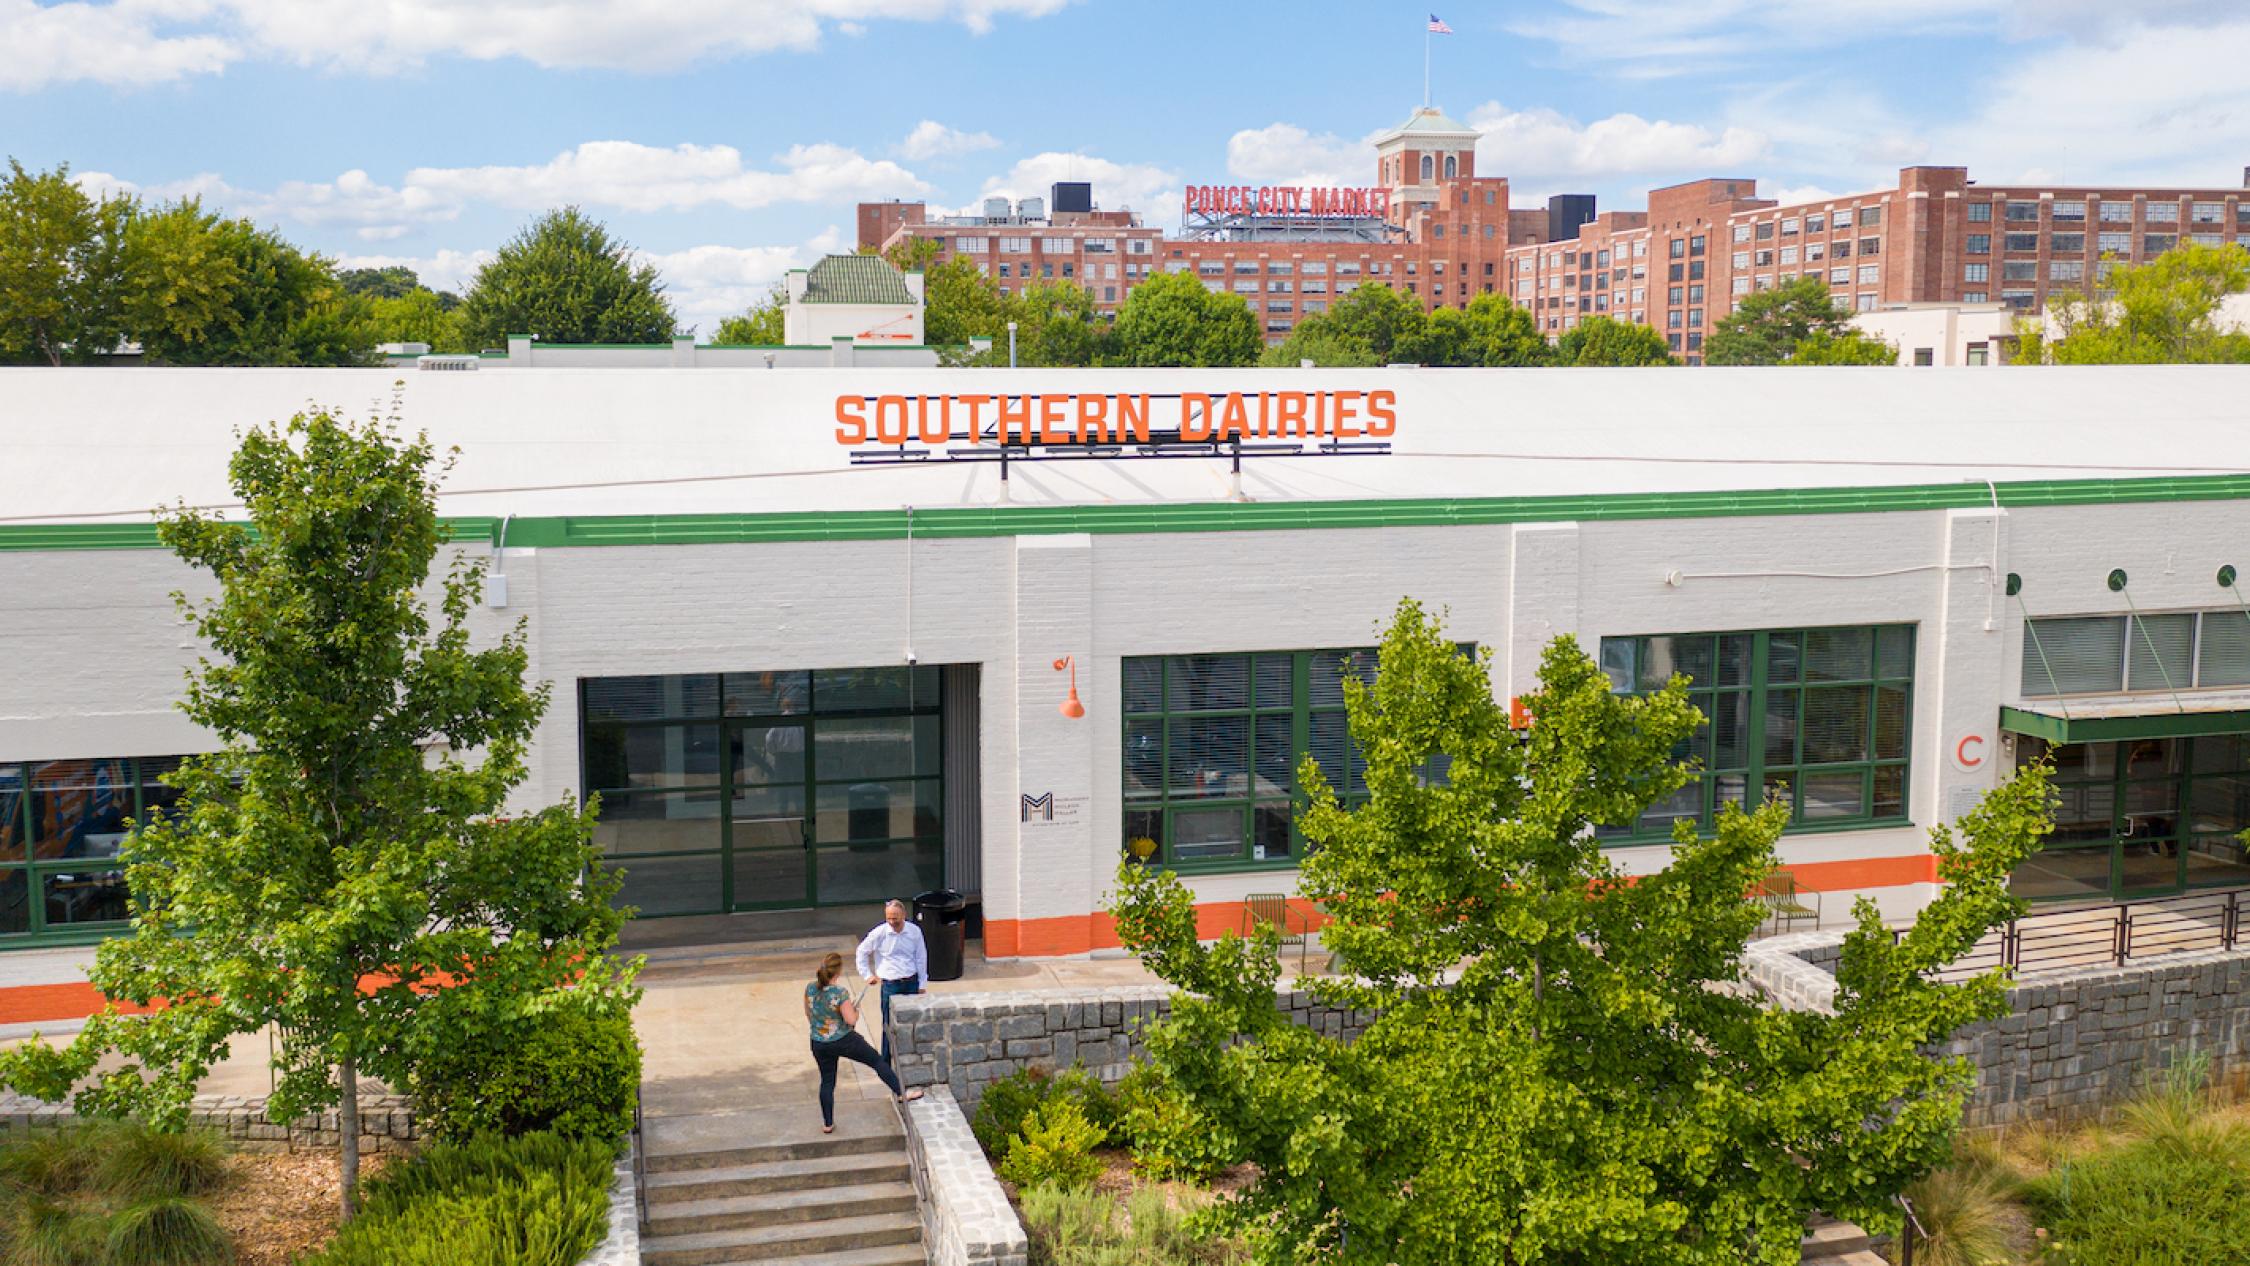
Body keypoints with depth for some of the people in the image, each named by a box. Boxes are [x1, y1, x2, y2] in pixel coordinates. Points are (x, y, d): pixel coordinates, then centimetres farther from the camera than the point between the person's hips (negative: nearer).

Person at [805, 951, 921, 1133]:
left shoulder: (810, 989, -6)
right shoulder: (840, 993, -24)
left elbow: (808, 1014, 8)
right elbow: (851, 1020, -22)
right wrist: (856, 1009, -1)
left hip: (819, 1045, 5)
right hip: (844, 1041, -5)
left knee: (827, 1082, 18)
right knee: (877, 1061, 12)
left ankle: (827, 1124, 24)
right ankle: (901, 1094, 17)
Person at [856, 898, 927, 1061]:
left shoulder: (914, 931, -4)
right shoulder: (880, 933, -9)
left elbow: (921, 957, 4)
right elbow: (862, 951, 6)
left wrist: (921, 984, 5)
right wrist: (868, 975, 4)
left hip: (912, 983, 2)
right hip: (890, 985, -2)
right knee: (889, 1026, 2)